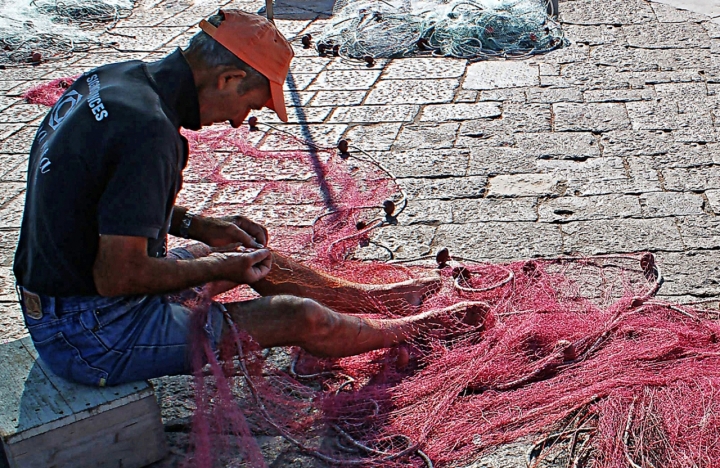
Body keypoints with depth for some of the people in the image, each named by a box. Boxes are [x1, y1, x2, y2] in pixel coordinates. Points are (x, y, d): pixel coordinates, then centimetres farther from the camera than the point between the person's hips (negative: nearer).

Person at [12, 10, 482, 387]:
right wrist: (217, 269, -13)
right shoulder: (149, 132, -30)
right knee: (300, 317, -1)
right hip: (95, 338, -9)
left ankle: (370, 297, 39)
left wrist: (199, 226, 9)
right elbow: (117, 276, -27)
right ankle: (406, 331, 25)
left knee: (253, 255, 20)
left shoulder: (113, 79, 0)